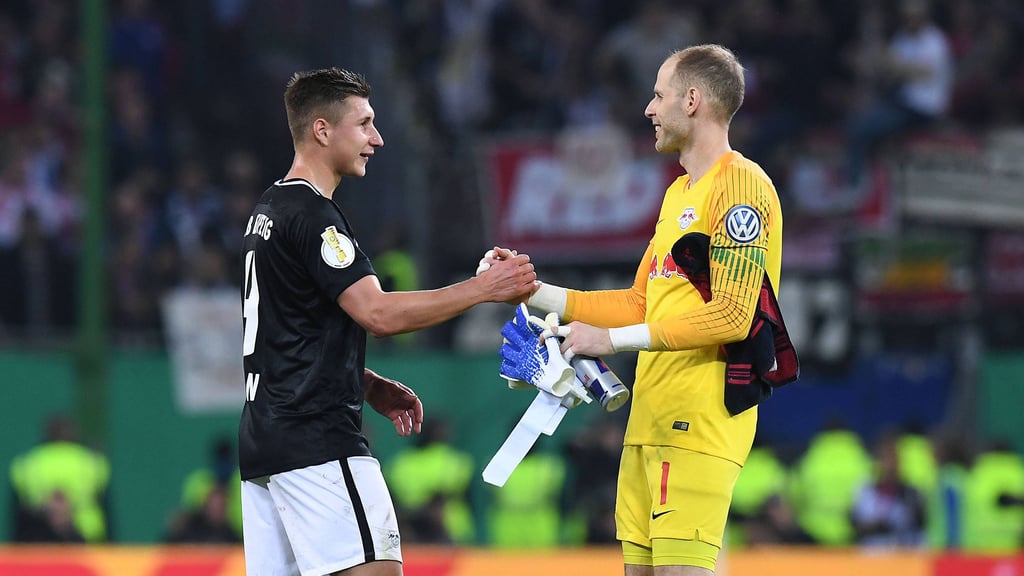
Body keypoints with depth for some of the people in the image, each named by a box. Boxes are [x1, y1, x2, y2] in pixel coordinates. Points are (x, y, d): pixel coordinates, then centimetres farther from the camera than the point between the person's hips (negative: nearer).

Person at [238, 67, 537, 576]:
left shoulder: (268, 211, 19)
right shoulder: (311, 214, -12)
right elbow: (377, 313, -21)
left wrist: (371, 387, 19)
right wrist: (484, 288, -17)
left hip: (263, 442, 10)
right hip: (318, 443, -10)